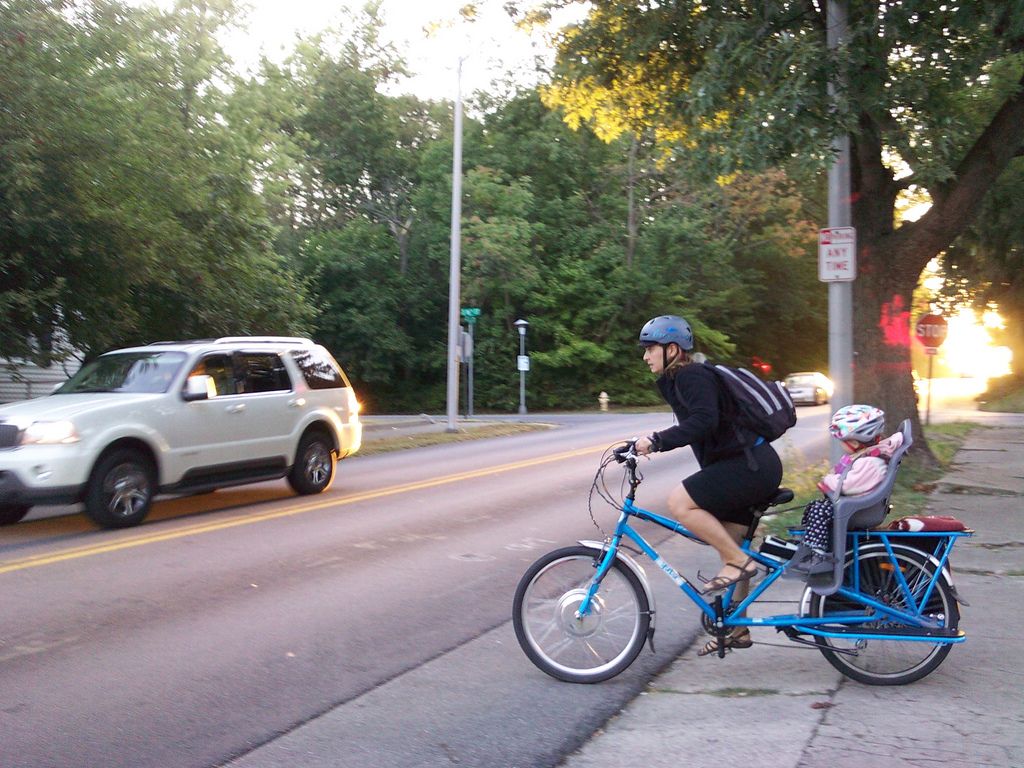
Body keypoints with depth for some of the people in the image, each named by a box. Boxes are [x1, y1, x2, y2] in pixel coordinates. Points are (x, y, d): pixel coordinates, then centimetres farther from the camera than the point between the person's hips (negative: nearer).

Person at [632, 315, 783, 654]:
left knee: (680, 502, -22)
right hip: (747, 465, 11)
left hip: (751, 465, -11)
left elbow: (704, 421, -29)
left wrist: (657, 441, -28)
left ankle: (738, 562, -11)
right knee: (729, 547, 14)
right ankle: (736, 630, 24)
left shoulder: (692, 376, -13)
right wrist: (653, 443, 19)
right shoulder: (677, 379, 17)